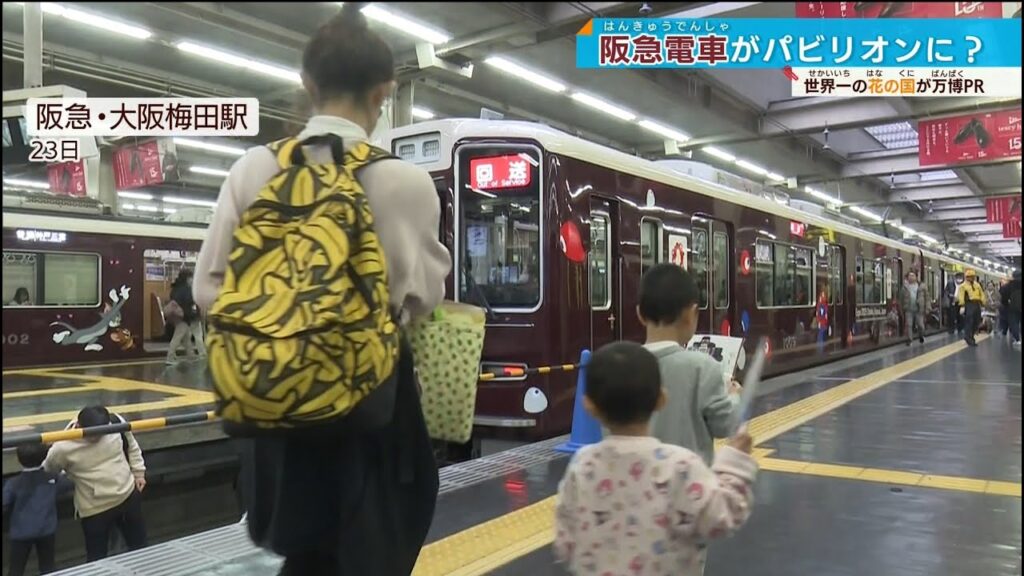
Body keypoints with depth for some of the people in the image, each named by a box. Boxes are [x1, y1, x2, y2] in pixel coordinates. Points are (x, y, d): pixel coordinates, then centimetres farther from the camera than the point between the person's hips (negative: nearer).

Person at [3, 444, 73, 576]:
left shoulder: (13, 484, -10)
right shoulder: (52, 478, -4)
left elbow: (5, 507, -10)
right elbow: (70, 482, 10)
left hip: (21, 533, -1)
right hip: (46, 531, 2)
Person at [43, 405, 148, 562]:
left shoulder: (116, 422, -15)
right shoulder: (63, 448, -23)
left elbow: (131, 446, 4)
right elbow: (48, 471, -2)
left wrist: (139, 472, 7)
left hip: (129, 495, 3)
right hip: (95, 509, -3)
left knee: (139, 545, 19)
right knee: (97, 557, 6)